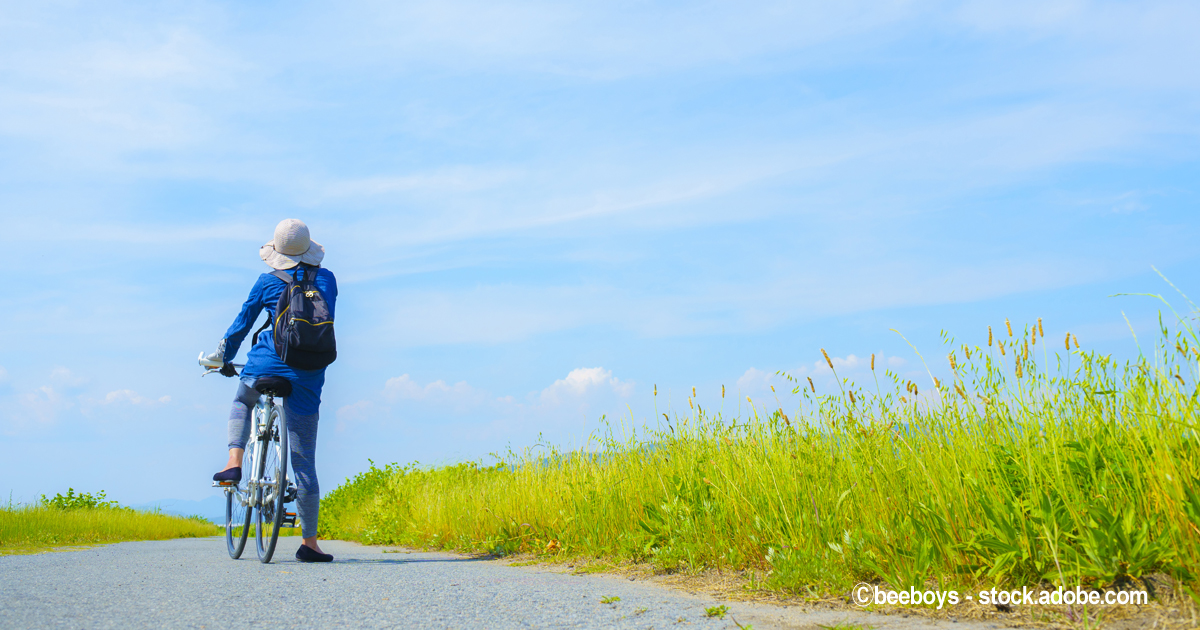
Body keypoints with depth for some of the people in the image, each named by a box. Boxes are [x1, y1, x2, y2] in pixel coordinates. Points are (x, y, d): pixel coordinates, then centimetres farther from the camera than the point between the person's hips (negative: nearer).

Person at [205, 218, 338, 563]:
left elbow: (241, 324, 13)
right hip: (308, 375, 1)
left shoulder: (266, 283, 5)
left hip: (266, 364, -1)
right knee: (304, 461, 5)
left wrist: (222, 357, 28)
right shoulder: (326, 279, 9)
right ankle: (309, 543, 7)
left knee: (241, 403, 36)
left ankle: (234, 463, 12)